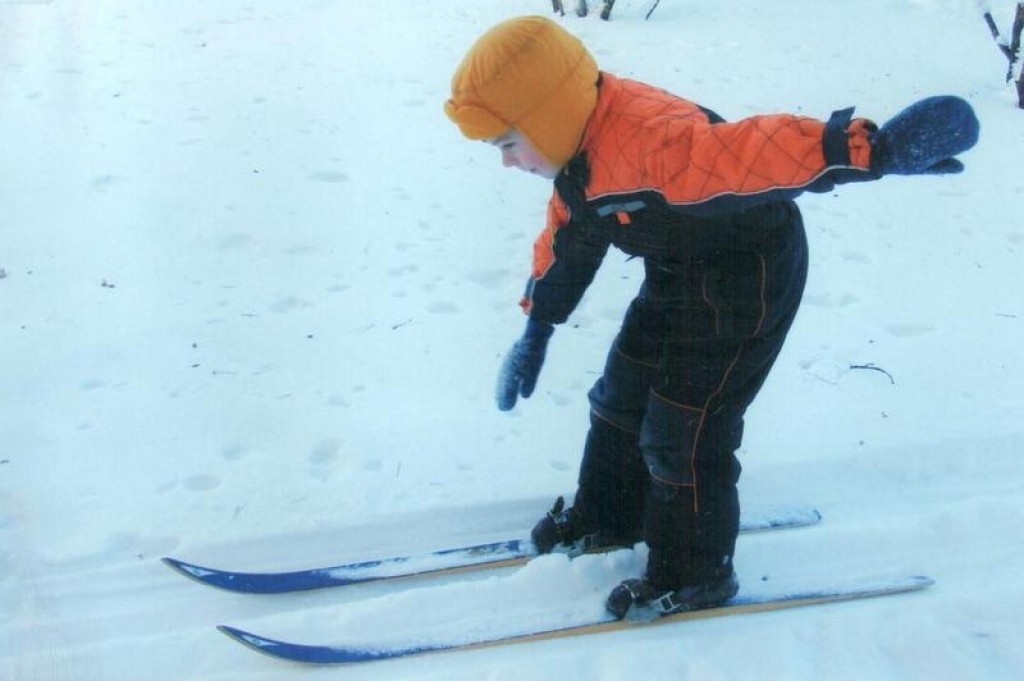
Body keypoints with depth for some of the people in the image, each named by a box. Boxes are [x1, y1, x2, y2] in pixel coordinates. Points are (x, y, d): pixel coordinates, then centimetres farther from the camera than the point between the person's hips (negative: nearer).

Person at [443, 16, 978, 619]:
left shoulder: (645, 139, -36)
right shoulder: (579, 149, -4)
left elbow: (754, 151, -49)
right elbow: (567, 237, 12)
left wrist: (876, 149, -61)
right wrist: (537, 330, 19)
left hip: (746, 280, -9)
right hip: (679, 277, 9)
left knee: (684, 431, -3)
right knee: (622, 397, 19)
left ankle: (694, 576, 17)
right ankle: (608, 519, 40)